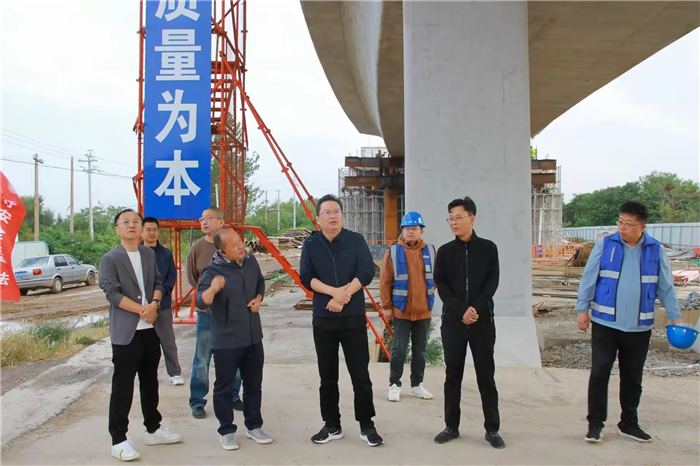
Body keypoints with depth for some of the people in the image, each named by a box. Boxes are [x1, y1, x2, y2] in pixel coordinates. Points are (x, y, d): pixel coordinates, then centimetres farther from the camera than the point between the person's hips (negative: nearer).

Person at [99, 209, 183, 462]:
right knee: (122, 388, 0)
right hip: (125, 332, -6)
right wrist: (142, 310, -15)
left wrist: (154, 304, -9)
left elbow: (159, 282, 10)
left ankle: (153, 429, 30)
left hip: (150, 328, 6)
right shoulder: (110, 259, -7)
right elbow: (112, 293, -14)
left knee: (150, 382, 16)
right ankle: (119, 440, 11)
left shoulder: (149, 254, 10)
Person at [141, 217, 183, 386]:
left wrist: (161, 292, -15)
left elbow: (172, 275, 1)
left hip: (163, 303, 1)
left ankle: (175, 373, 13)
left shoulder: (166, 253, 5)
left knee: (168, 340, 5)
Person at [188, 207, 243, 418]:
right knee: (202, 359, 7)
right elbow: (192, 278, 2)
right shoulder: (197, 248, -6)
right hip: (207, 311, -1)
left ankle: (233, 396, 30)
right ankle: (197, 402, 21)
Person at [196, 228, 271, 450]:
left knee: (254, 384, 16)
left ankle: (254, 426, 32)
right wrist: (212, 289, -48)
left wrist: (258, 298, 0)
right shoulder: (213, 271, -17)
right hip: (226, 340, -5)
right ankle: (227, 431, 24)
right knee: (225, 388, 7)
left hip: (253, 337, 6)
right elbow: (200, 301, -28)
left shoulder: (251, 261, 1)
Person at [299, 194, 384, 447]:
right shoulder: (310, 244, 3)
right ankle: (331, 425, 23)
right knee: (327, 377, 10)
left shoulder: (356, 240, 1)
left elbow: (367, 272, -9)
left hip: (354, 317, -1)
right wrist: (334, 291, -20)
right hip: (323, 319, 2)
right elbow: (306, 277, -6)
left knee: (360, 375, 3)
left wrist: (342, 296, -17)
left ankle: (367, 425, 15)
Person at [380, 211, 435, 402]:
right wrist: (386, 306, -5)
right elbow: (385, 282, -5)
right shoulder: (392, 252, -7)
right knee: (399, 350, 3)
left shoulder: (431, 251, 2)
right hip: (401, 310, -3)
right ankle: (394, 385, 16)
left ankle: (417, 385, 24)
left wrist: (427, 292, 10)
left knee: (420, 350, 12)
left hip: (424, 311, 3)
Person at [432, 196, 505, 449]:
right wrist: (461, 310, -15)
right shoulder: (445, 251, 5)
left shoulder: (488, 248, 3)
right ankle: (451, 426, 18)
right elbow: (441, 285, -2)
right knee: (453, 376, 7)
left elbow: (492, 282, -3)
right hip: (452, 321, 1)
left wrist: (476, 309, -16)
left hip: (483, 321, -1)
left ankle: (492, 429, 14)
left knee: (486, 375, 4)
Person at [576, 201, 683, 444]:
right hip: (605, 323, -2)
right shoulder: (605, 245, -2)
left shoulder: (656, 251, 2)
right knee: (599, 372, -2)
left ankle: (629, 423, 28)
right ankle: (595, 423, 10)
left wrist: (675, 316, 3)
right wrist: (582, 309, -2)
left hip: (639, 326, 2)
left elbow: (666, 287, 7)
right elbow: (589, 278, 0)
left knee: (632, 377, 12)